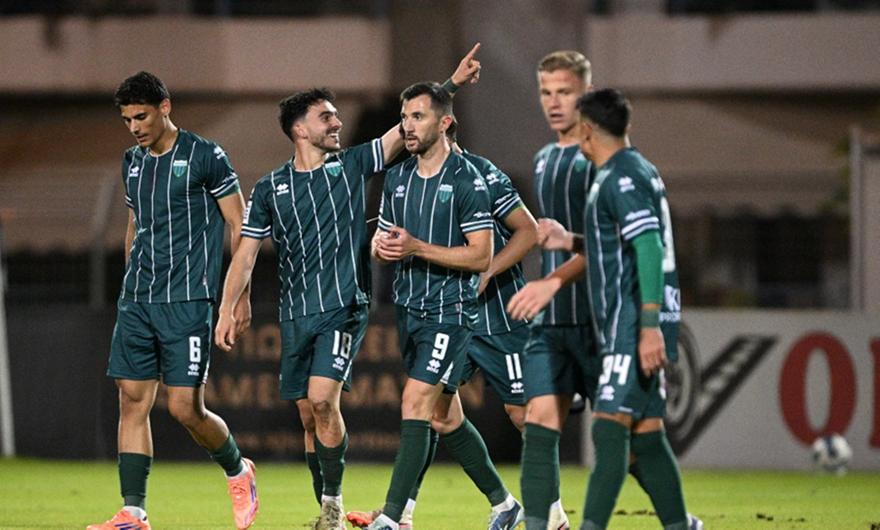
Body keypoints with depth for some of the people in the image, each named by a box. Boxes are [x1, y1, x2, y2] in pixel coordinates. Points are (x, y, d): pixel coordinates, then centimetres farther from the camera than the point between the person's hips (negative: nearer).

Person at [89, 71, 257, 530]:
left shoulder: (205, 157, -6)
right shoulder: (133, 163, 13)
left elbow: (240, 227, -3)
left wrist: (241, 294, -7)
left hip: (187, 302, -6)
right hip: (136, 302, 6)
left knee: (185, 408, -8)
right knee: (132, 401, -2)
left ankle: (238, 472, 19)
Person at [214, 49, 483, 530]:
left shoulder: (351, 165, 4)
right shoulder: (270, 188, 6)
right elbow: (246, 254, 6)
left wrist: (452, 85, -9)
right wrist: (227, 310, -4)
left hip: (344, 309, -2)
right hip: (295, 314, 3)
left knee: (322, 400, -18)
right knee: (308, 415, 5)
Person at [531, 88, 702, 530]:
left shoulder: (623, 178, -12)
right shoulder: (634, 171, 19)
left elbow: (649, 249, -21)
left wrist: (650, 326, -26)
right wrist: (571, 242, 27)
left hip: (634, 329, -10)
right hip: (633, 331, 10)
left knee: (609, 428, -15)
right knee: (645, 435, 9)